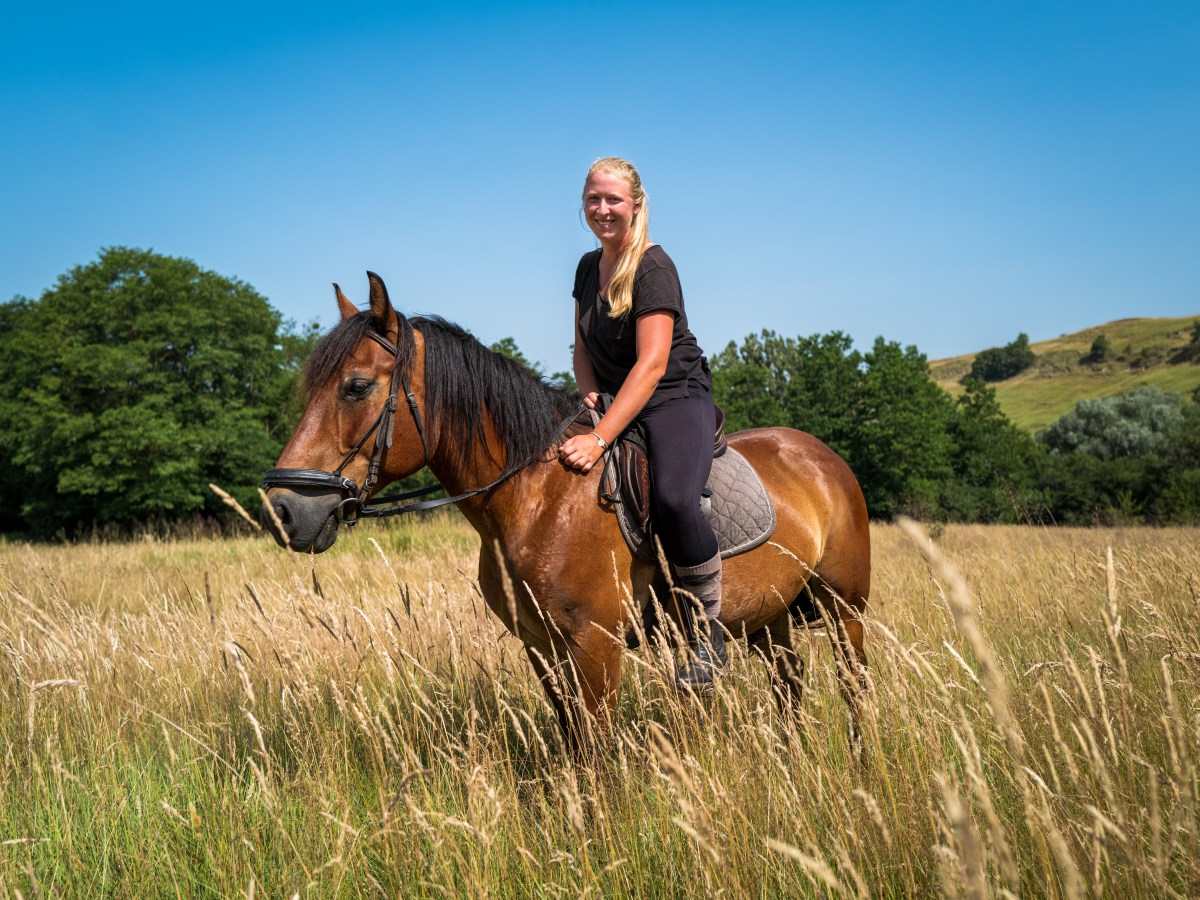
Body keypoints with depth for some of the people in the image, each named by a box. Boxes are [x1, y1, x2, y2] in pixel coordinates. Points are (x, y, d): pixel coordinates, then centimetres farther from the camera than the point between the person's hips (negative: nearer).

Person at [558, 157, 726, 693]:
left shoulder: (653, 268, -15)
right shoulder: (589, 267, 10)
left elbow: (651, 364, -24)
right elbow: (584, 348, 18)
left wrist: (601, 438, -32)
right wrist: (590, 399, -4)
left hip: (677, 400, -8)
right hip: (614, 405, 9)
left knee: (672, 498, -36)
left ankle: (709, 631, -17)